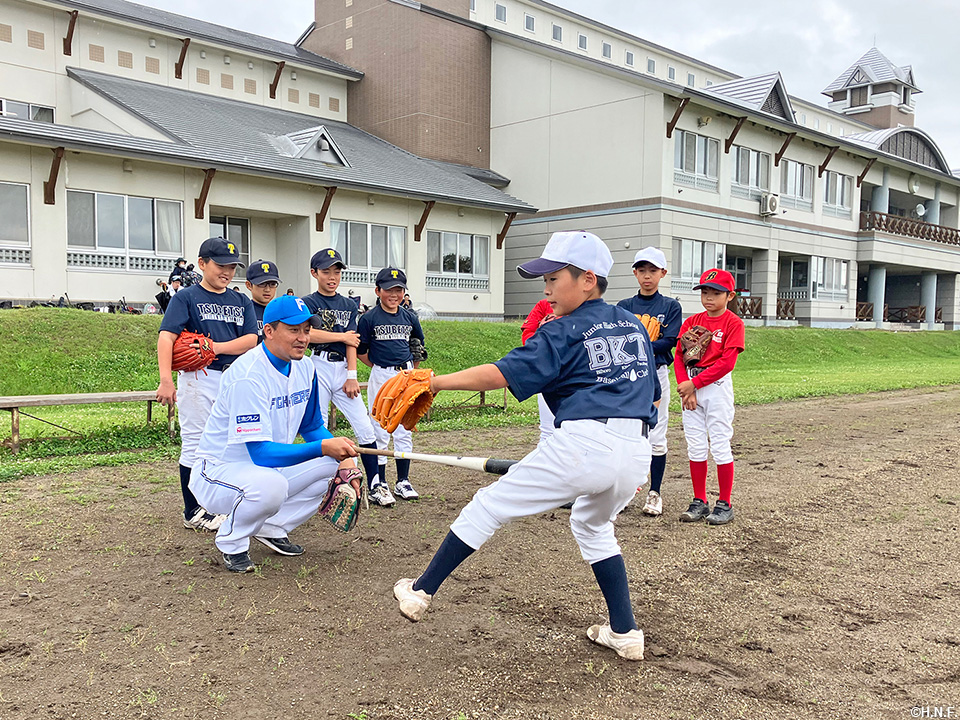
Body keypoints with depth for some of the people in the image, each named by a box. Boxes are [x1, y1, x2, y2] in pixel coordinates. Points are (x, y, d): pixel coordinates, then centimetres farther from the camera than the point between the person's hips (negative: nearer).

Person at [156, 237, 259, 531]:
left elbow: (251, 339, 2)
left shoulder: (241, 302, 12)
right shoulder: (186, 297, -2)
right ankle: (193, 513, 12)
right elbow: (166, 336, -14)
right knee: (195, 445, 1)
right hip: (198, 379, -5)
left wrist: (215, 346, -15)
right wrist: (166, 380, -27)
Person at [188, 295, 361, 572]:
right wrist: (322, 448, -42)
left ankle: (273, 528, 7)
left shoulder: (304, 369, -1)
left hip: (269, 465, 8)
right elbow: (261, 453, -33)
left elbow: (312, 427, 10)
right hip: (219, 472, -8)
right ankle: (231, 541, -7)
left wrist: (343, 458, -8)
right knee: (270, 484, -38)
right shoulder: (248, 375, -27)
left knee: (332, 464, -6)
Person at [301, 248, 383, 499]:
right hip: (318, 367, -3)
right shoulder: (308, 303, 2)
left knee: (365, 428, -3)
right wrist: (343, 337, -7)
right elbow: (307, 334, -16)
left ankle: (375, 484, 3)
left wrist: (352, 376, -5)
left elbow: (352, 342, 6)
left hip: (343, 369, 4)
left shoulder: (349, 305, 14)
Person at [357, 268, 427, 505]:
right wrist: (381, 367, 4)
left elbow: (419, 344, 22)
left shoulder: (409, 317, 7)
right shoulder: (369, 318, -5)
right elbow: (360, 352, 0)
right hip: (380, 377, -4)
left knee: (405, 431, 9)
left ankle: (403, 482, 19)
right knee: (380, 432, -1)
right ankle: (378, 486, 6)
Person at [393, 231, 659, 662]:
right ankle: (625, 632, 27)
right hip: (637, 451, 7)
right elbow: (652, 397, 24)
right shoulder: (633, 326, 20)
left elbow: (499, 374, -9)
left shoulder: (564, 333, 1)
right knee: (593, 525, 32)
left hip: (583, 442, -7)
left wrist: (435, 382, -5)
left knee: (489, 506, 8)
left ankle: (421, 592, 17)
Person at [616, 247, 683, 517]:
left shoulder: (671, 307, 4)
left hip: (656, 375, -2)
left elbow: (669, 341, -8)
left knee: (656, 437, 0)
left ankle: (654, 494, 10)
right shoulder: (624, 307, 8)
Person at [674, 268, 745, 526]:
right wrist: (684, 387, -10)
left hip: (717, 386, -5)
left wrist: (694, 383, -16)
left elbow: (726, 363, -14)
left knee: (720, 445, -1)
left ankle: (725, 504, 9)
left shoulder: (733, 323, -5)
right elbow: (679, 357, 5)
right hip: (689, 387, 5)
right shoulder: (691, 321, 10)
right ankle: (699, 502, 16)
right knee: (695, 445, 8)